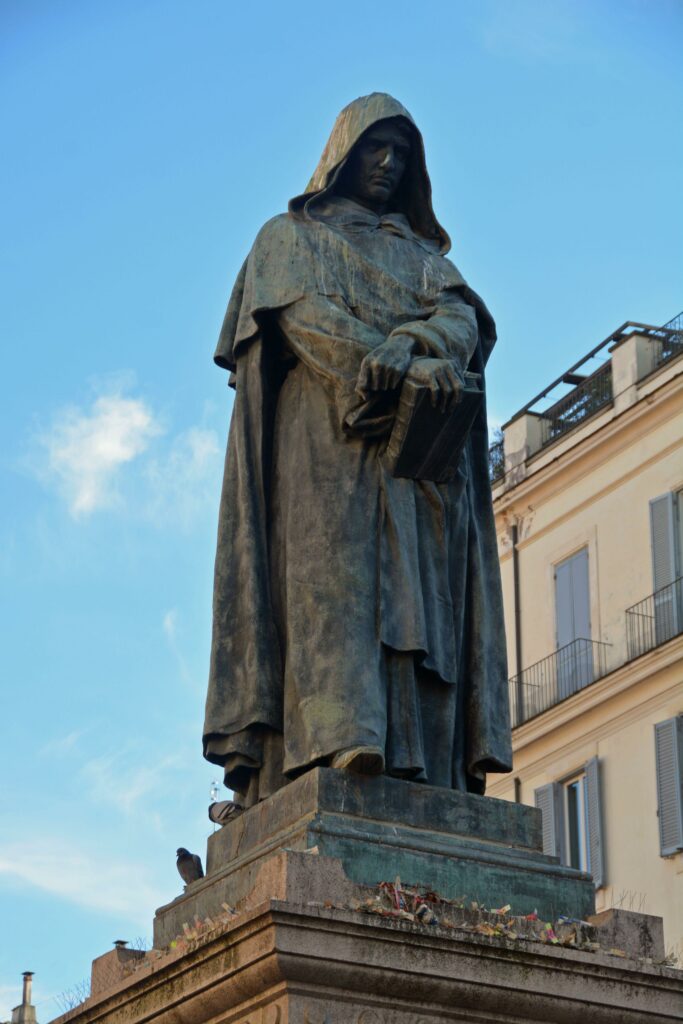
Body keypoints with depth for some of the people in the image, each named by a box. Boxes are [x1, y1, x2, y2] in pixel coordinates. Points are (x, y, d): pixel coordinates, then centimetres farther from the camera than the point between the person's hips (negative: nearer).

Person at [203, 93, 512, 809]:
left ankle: (418, 766, -21)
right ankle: (341, 739, -37)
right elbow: (305, 313, -2)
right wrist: (404, 373, -18)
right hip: (327, 440, -3)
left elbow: (464, 317, 7)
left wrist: (409, 345, -19)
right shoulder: (292, 236, 19)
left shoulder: (423, 253, 28)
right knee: (333, 576, -21)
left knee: (419, 586, -11)